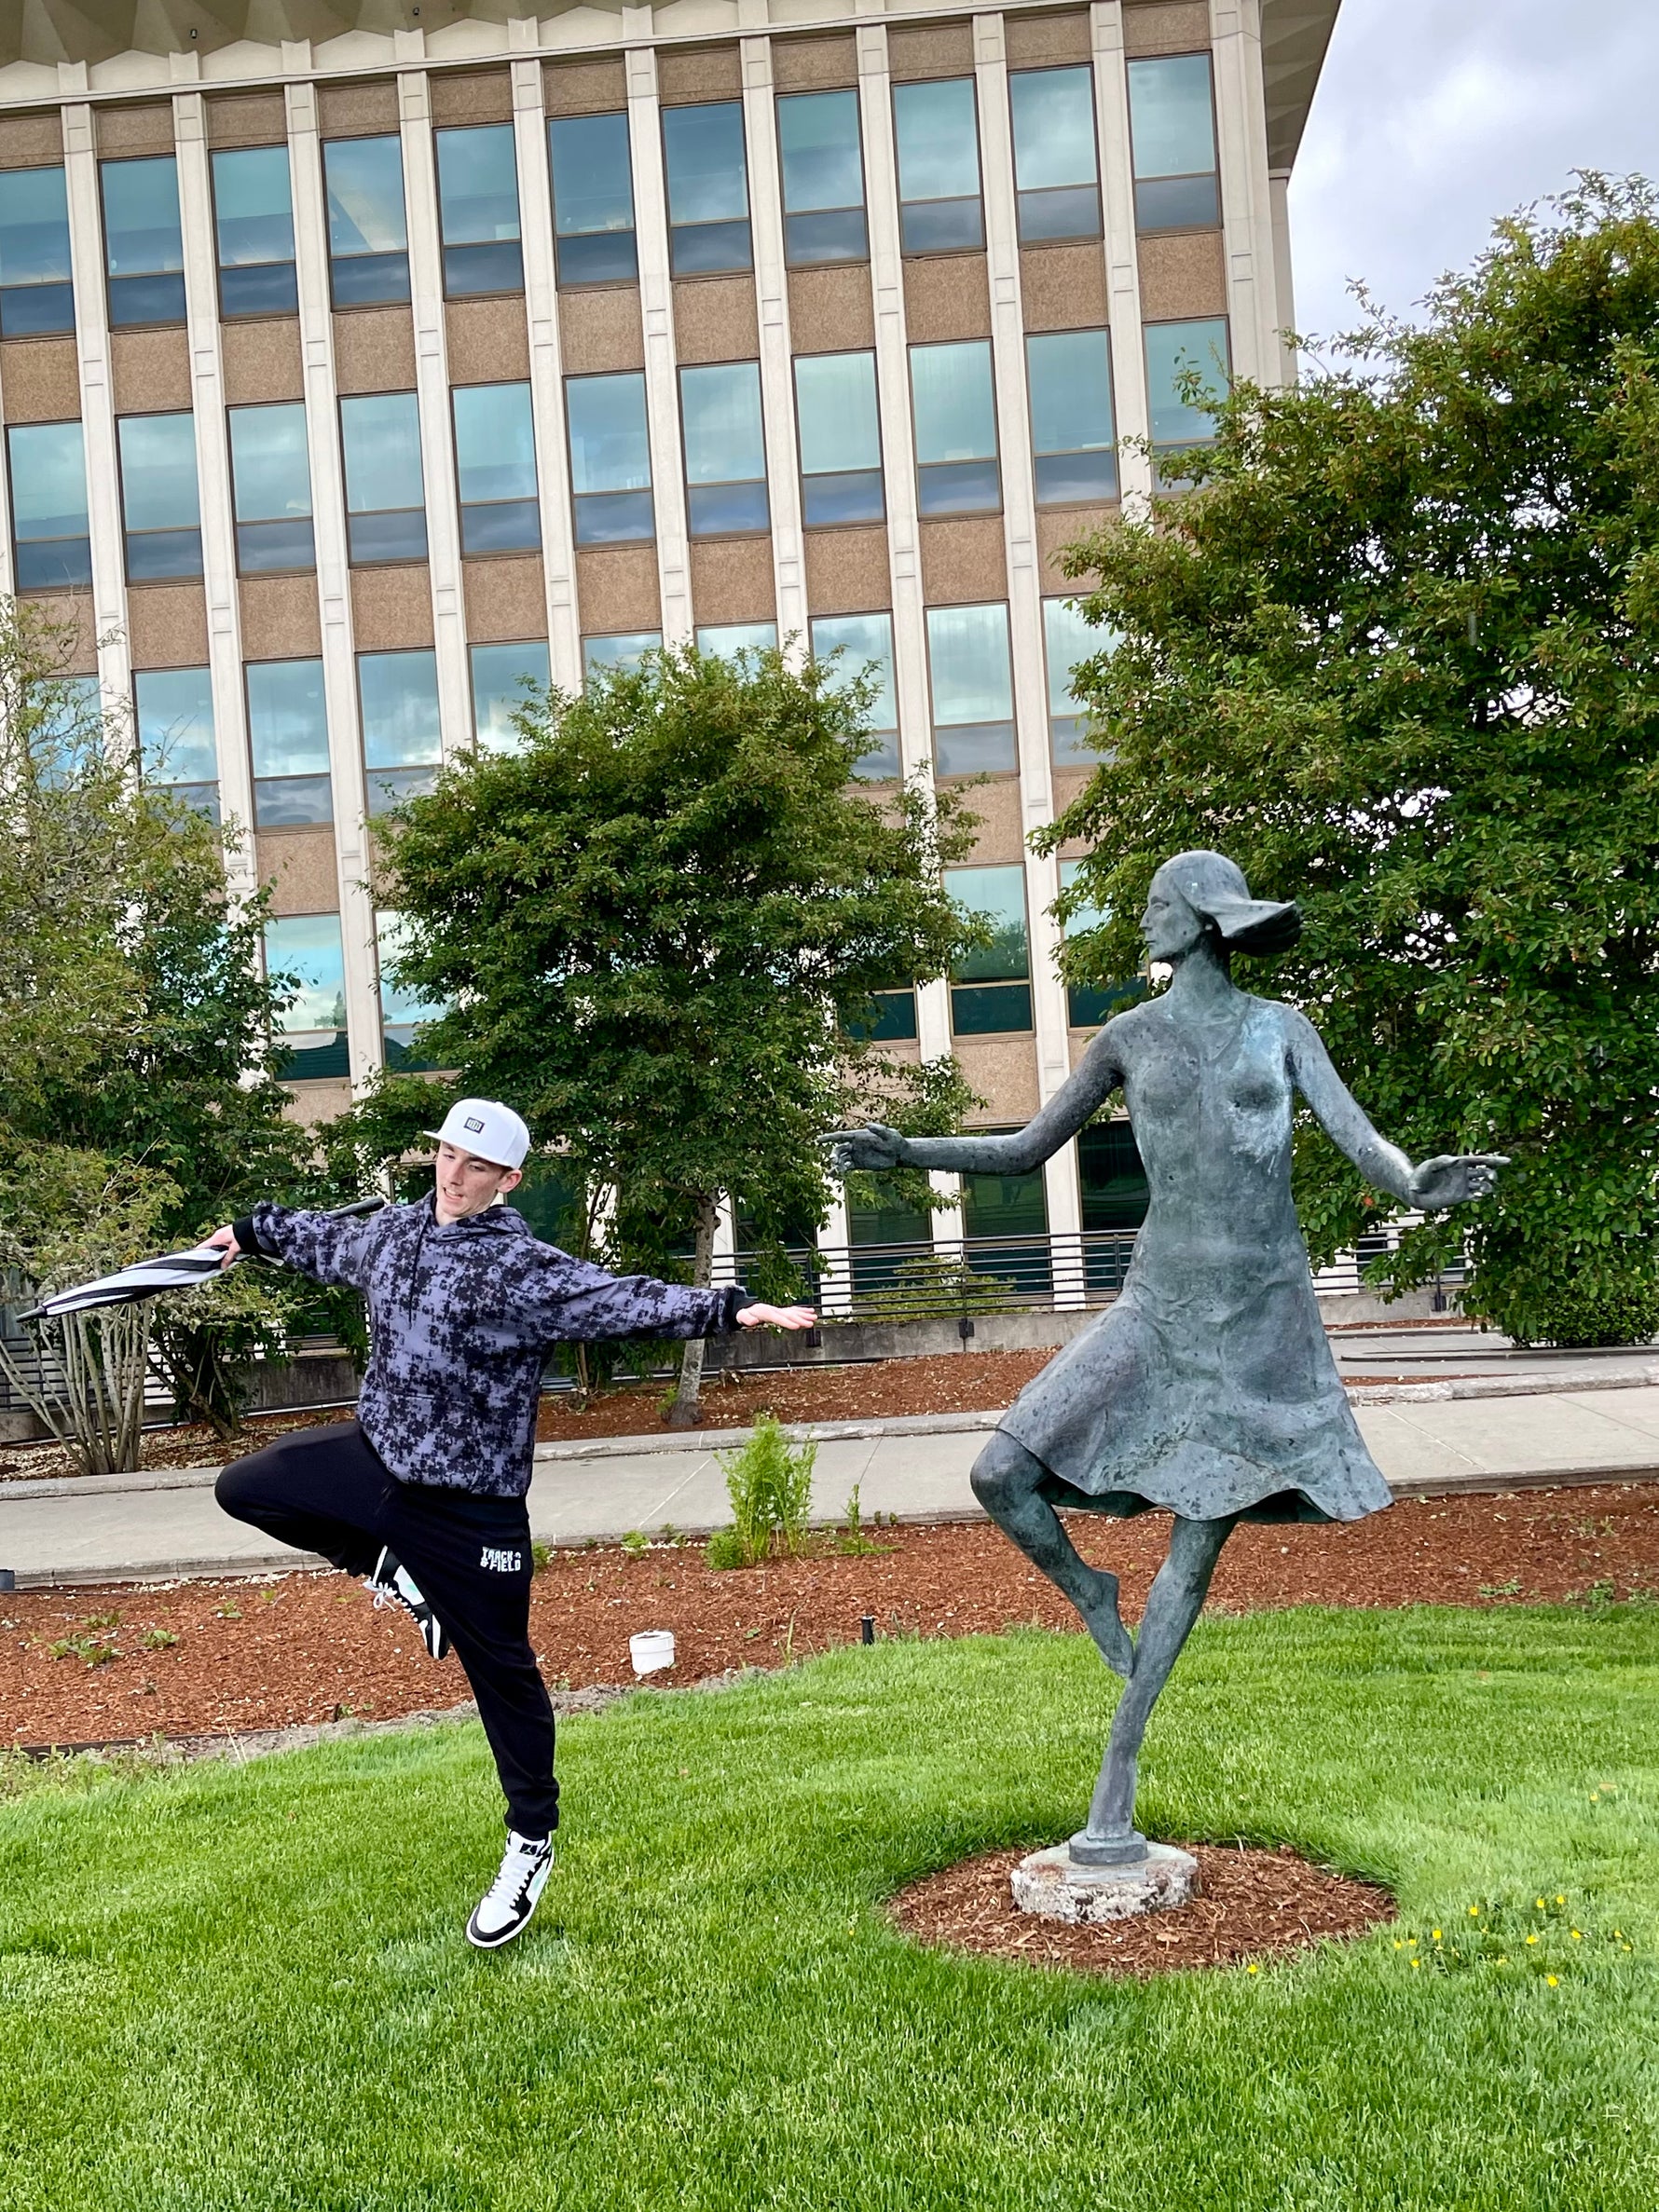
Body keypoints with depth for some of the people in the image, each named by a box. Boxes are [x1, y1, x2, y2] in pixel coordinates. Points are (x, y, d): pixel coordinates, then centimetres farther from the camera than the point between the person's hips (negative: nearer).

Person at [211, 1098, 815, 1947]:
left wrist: (728, 1308, -46)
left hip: (471, 1504, -6)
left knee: (501, 1670, 3)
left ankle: (531, 1844, 22)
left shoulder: (523, 1269, -19)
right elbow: (328, 1242, 24)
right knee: (244, 1488, 8)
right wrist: (252, 1230, 39)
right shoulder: (393, 1232, 2)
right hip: (376, 1459, 6)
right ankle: (392, 1570, 20)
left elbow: (624, 1300, -32)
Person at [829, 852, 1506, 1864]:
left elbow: (1363, 1141, -6)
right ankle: (1088, 1590, 17)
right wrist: (907, 1150, -4)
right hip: (1161, 1306, 1)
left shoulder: (1282, 1028, 5)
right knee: (1001, 1475, -15)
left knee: (1197, 1548, 3)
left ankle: (1115, 1791, 14)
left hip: (1265, 1317, -1)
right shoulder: (1130, 1037, 6)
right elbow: (1029, 1149, 9)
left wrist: (1415, 1182, -30)